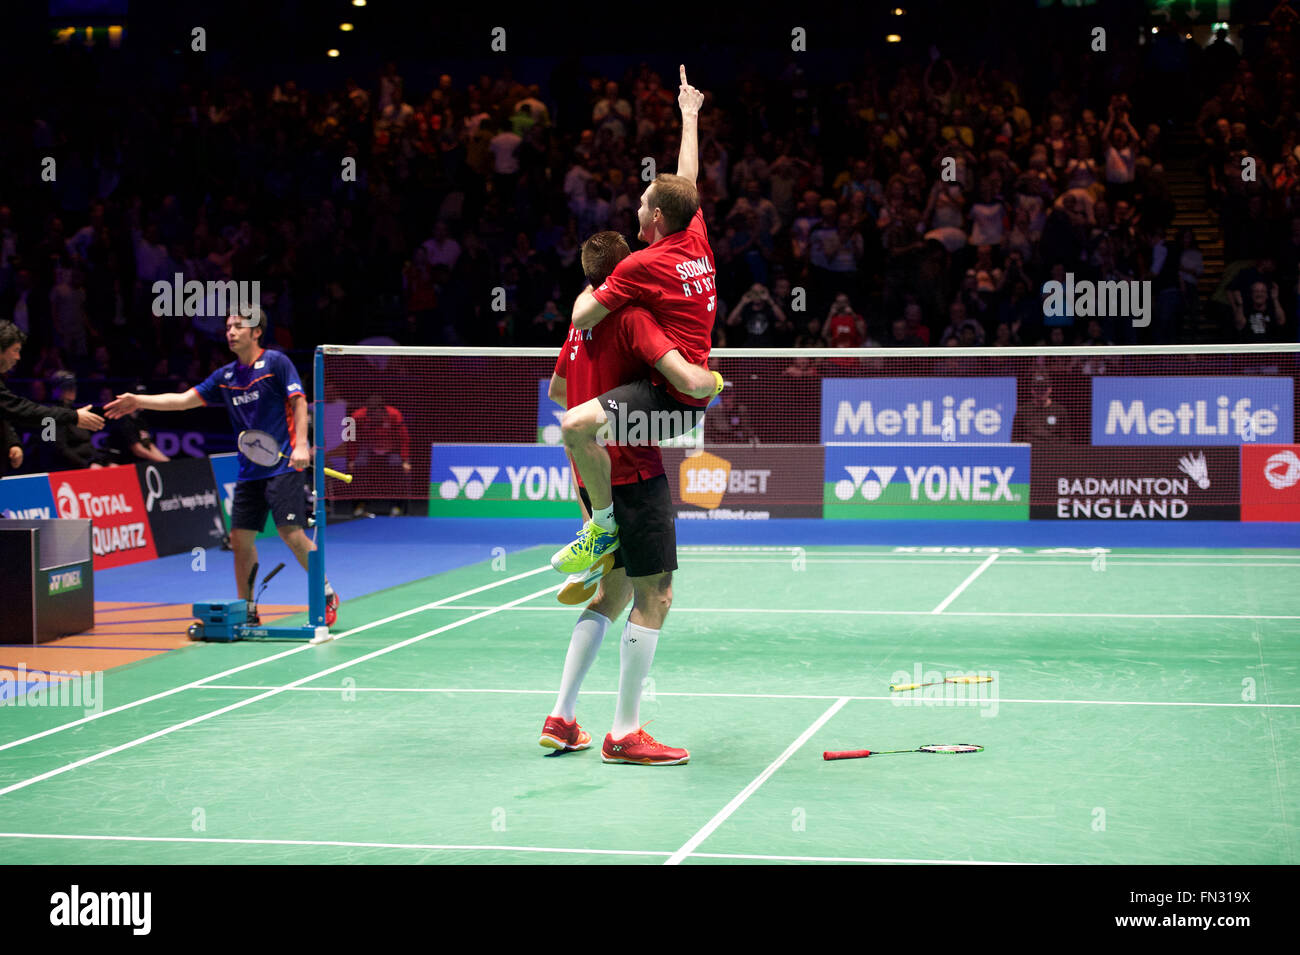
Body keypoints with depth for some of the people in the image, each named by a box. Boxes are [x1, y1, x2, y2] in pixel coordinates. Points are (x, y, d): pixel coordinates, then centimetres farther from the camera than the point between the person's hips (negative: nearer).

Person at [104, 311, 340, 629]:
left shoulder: (277, 363, -3)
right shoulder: (225, 376, 12)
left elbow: (299, 401, -6)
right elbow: (183, 400, 11)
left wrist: (301, 446, -18)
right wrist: (139, 400, 0)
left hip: (283, 466, -6)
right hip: (249, 471, 6)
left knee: (292, 534, -13)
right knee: (241, 538, 2)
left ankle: (327, 595, 4)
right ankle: (247, 612, 12)